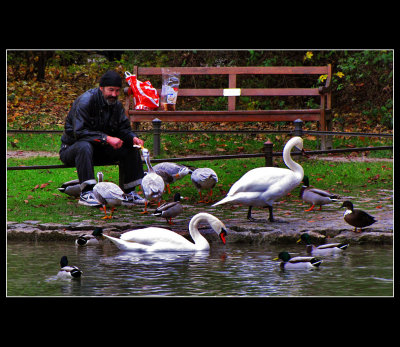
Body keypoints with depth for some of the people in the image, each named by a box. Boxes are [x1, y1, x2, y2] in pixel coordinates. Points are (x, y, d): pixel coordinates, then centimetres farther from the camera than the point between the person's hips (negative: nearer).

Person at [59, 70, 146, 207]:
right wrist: (106, 138, -35)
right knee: (85, 146, -41)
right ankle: (86, 193, -42)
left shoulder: (116, 104, 2)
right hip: (72, 148, -7)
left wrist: (133, 138, -20)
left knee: (130, 147, -8)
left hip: (99, 149, 7)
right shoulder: (85, 101, -22)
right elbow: (79, 132, -29)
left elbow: (123, 128, 3)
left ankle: (129, 192, -2)